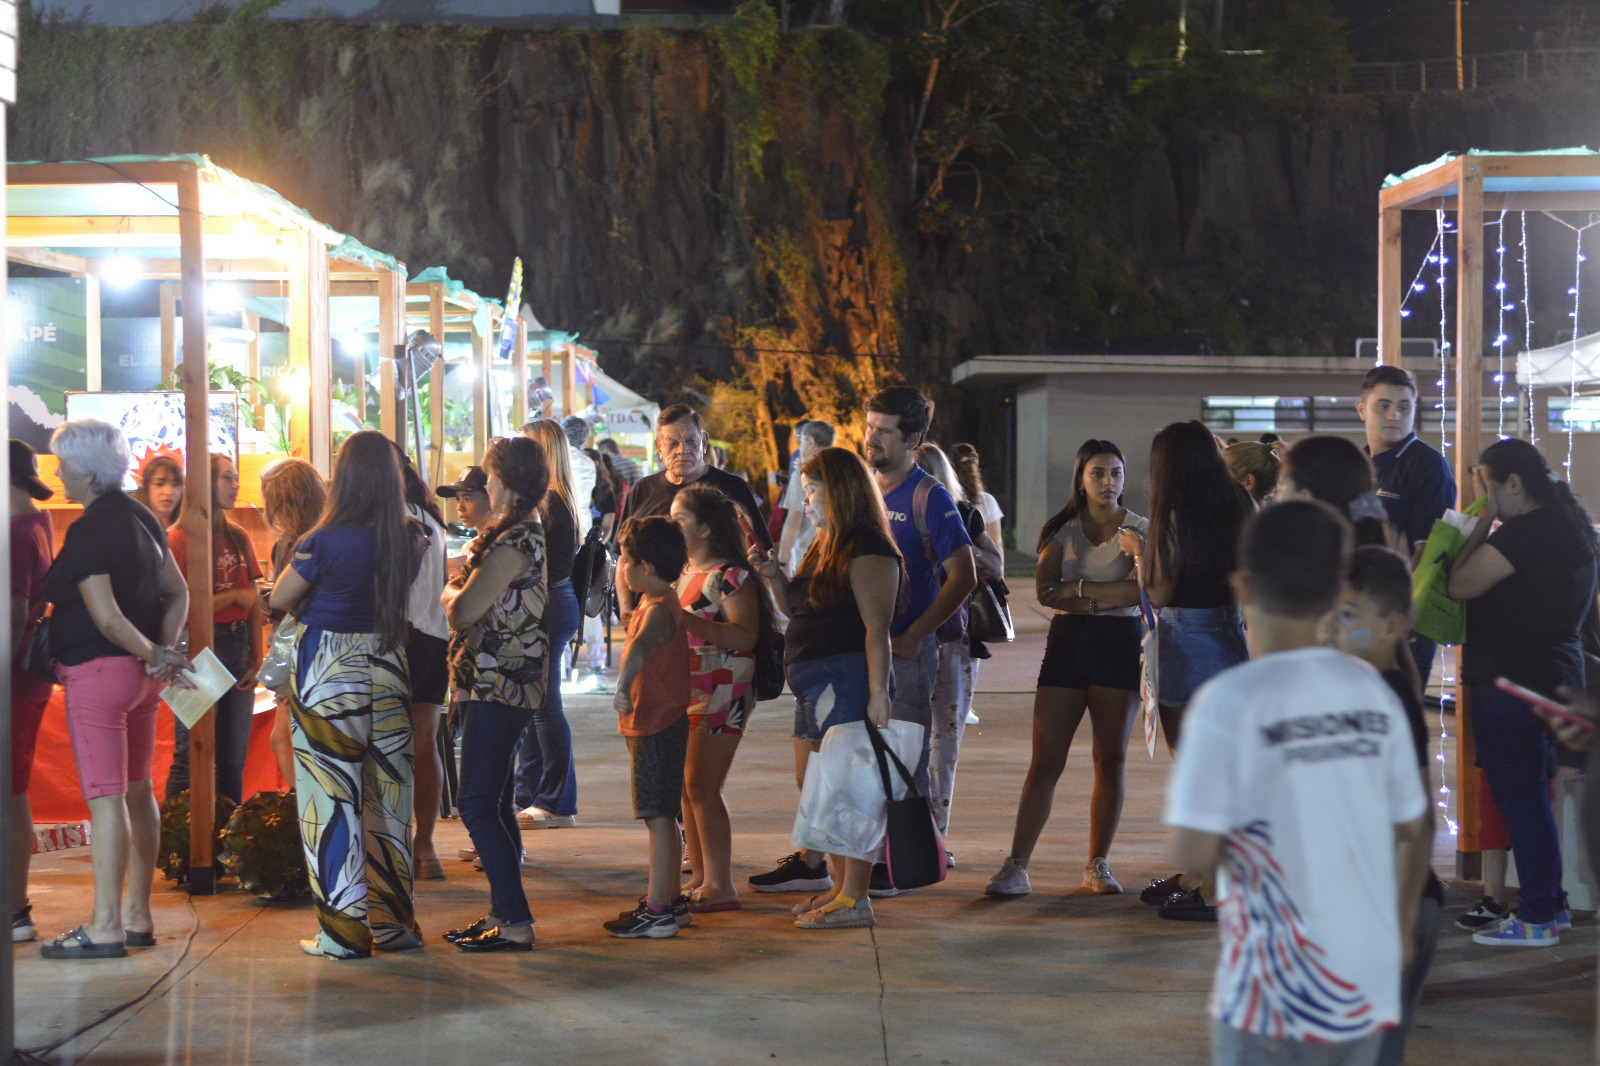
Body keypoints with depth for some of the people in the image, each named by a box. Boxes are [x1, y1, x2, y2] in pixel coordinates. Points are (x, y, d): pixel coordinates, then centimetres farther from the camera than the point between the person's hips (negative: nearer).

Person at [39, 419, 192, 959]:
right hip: (139, 675, 9)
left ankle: (106, 926, -7)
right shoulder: (141, 518, 10)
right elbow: (178, 593, 13)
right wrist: (163, 652, 2)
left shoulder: (87, 531, -16)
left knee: (105, 798, -8)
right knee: (137, 792, 12)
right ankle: (137, 916, 18)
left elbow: (107, 618, -21)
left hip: (98, 672, -9)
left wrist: (155, 656, -8)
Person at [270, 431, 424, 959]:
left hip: (329, 674, -5)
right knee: (387, 797, 13)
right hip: (387, 669, 5)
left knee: (331, 798, 2)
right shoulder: (410, 540, -2)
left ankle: (343, 931, 5)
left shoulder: (323, 543, -16)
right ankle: (394, 924, 20)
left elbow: (279, 599, -3)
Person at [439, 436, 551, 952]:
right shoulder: (525, 532, 15)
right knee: (495, 803, 15)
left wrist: (450, 593, -1)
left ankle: (516, 923, -8)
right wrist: (461, 593, 1)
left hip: (498, 687, -11)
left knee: (479, 806, -9)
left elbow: (464, 610, -20)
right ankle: (502, 913, 22)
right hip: (501, 685, 11)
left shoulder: (515, 541, -18)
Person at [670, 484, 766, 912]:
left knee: (702, 787, -11)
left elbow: (745, 636, -22)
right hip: (684, 692, 9)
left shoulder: (729, 576, -12)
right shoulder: (683, 574, 17)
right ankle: (700, 880, 15)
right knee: (687, 787, 8)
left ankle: (720, 886, -6)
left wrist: (688, 620, -28)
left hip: (722, 692, -9)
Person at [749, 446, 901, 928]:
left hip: (846, 679, -11)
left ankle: (854, 900, -3)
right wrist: (774, 575, 10)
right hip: (814, 682, 11)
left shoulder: (867, 550, -14)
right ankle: (837, 884, 26)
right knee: (812, 785, 16)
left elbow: (877, 627, -20)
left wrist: (878, 693, -24)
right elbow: (798, 609, 26)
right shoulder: (826, 546, 17)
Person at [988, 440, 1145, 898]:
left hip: (1120, 646, -1)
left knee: (1111, 760, 3)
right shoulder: (1061, 529, 9)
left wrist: (1077, 588, -9)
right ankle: (1016, 866, -5)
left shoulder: (1140, 530, 4)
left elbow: (1140, 590, -12)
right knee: (1046, 760, -4)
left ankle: (1098, 864, 13)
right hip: (1067, 643, 1)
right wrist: (1105, 598, -13)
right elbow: (1044, 591, -6)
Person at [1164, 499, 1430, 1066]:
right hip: (1367, 979, 5)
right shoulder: (1372, 693, 1)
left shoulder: (1230, 701, -15)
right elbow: (1414, 831, 10)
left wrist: (1180, 802, 4)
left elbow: (1193, 854, -17)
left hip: (1275, 989, -5)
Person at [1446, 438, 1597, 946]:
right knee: (1532, 794, 18)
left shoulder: (1525, 532, -20)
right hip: (1554, 674, 10)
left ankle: (1536, 919, 3)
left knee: (1518, 796, -3)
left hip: (1514, 683, -10)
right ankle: (1552, 903, 26)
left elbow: (1460, 586, -17)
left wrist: (1483, 523, -8)